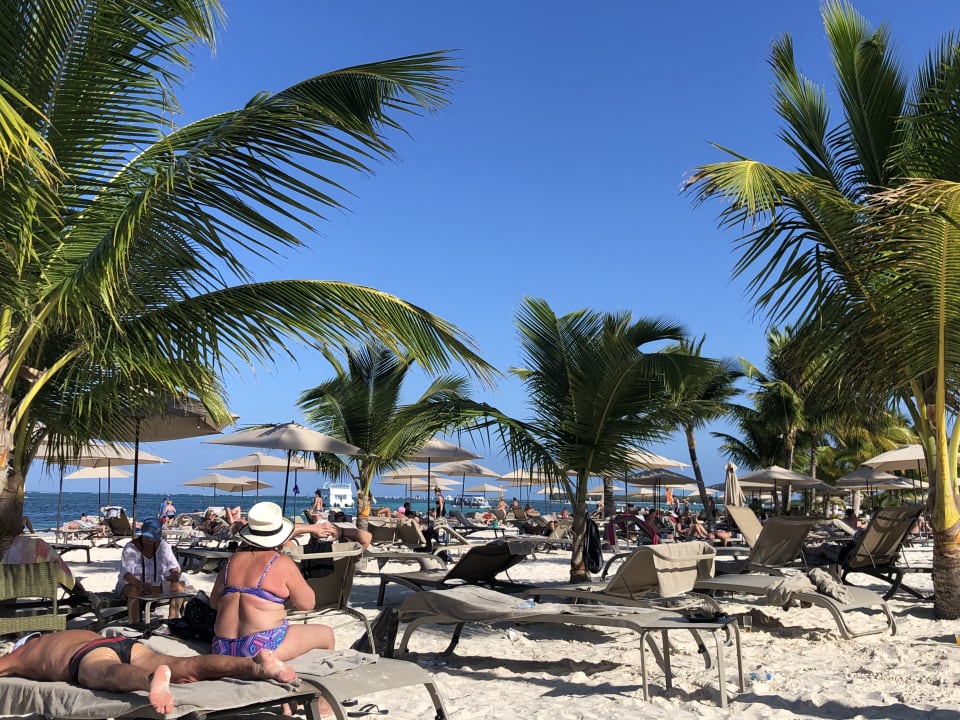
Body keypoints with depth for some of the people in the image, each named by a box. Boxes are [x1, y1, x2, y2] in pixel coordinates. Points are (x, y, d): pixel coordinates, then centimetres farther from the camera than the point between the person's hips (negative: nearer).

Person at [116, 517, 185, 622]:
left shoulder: (163, 545, -1)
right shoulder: (130, 548, -14)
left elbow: (174, 566, -2)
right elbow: (125, 573, -26)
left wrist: (174, 574, -29)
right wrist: (141, 585, -46)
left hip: (156, 584, 4)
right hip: (132, 584, -4)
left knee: (179, 586, -18)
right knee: (134, 591, -38)